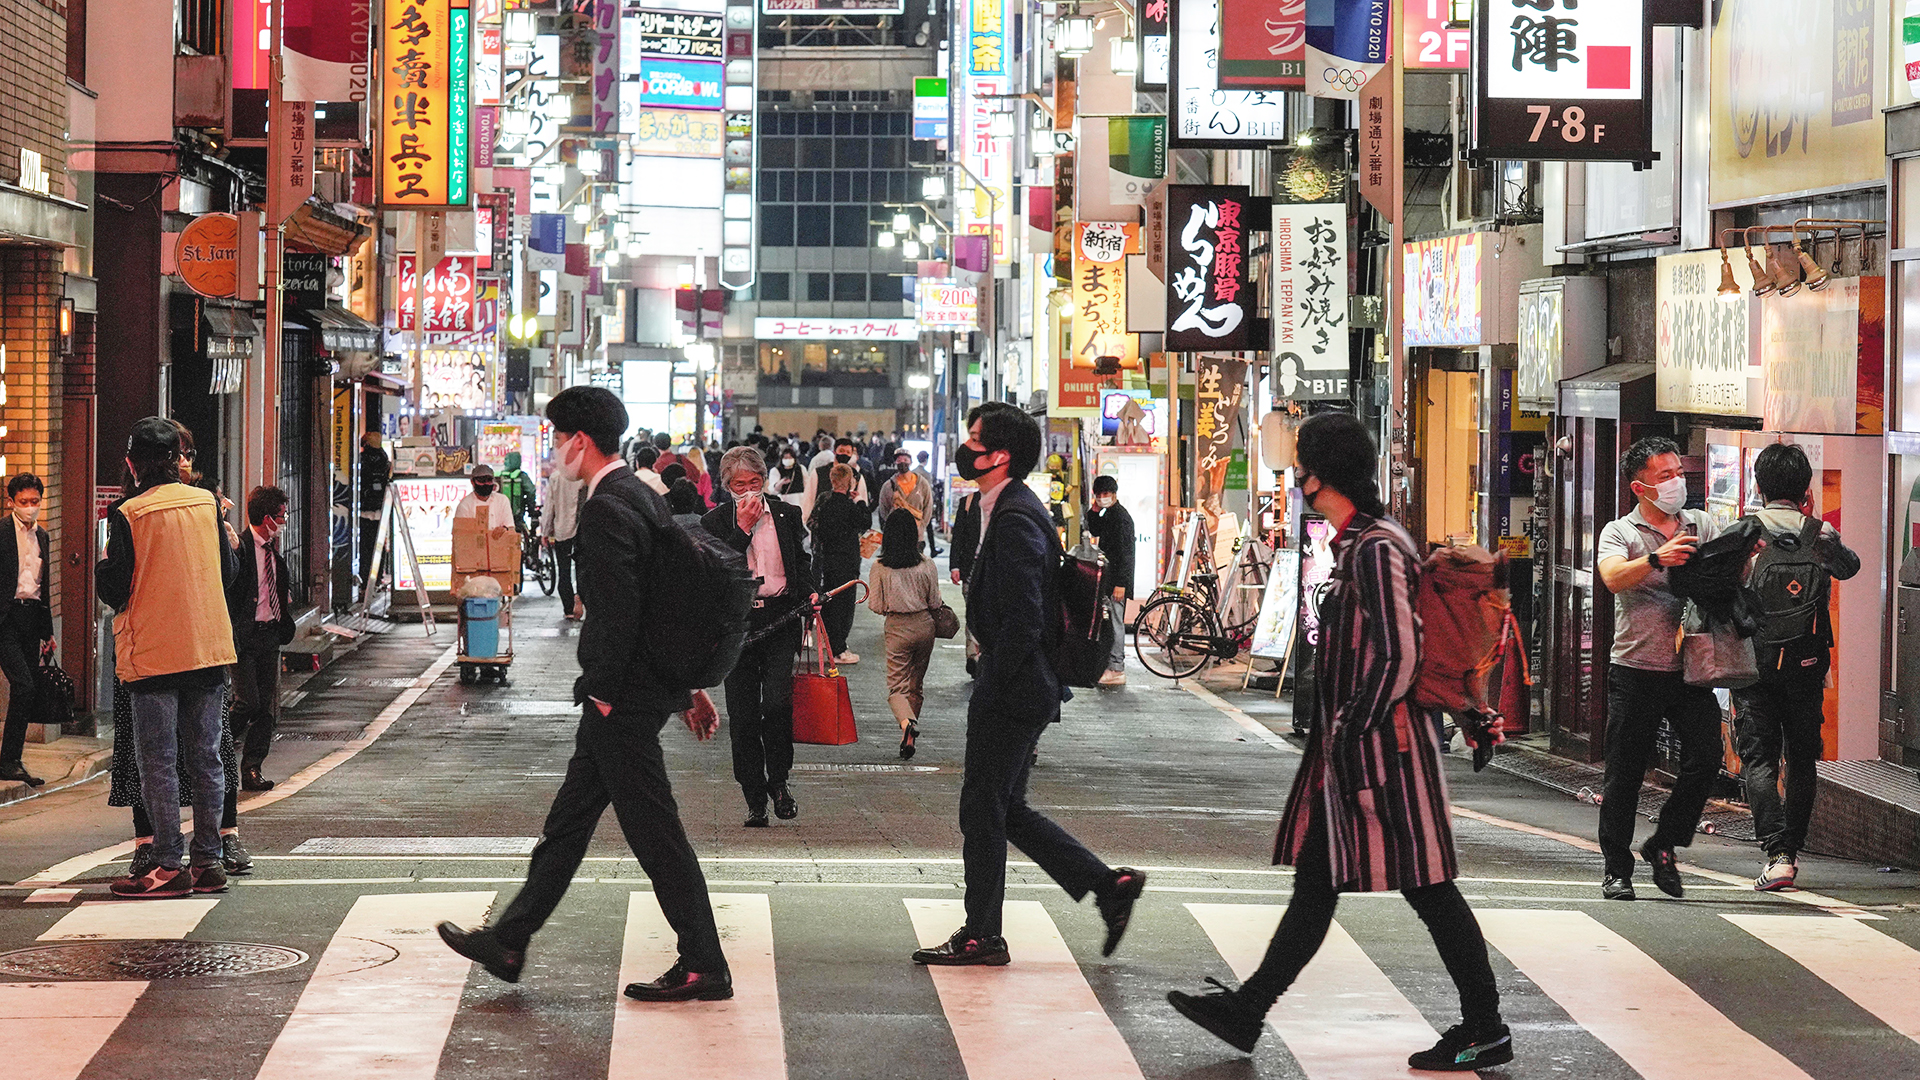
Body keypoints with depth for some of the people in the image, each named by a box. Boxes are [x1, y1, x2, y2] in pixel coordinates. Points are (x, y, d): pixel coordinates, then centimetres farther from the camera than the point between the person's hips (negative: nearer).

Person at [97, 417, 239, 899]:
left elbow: (115, 591, -9)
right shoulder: (207, 503, 3)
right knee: (206, 758, 9)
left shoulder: (129, 515, -10)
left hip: (152, 656, -4)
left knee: (157, 763, 1)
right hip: (210, 649, 4)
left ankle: (169, 867, -1)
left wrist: (103, 564, 11)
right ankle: (207, 861, 10)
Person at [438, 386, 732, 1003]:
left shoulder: (606, 510, -19)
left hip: (622, 698, -10)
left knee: (654, 833, -3)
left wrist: (600, 691, -14)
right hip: (641, 689, 10)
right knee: (569, 819, 16)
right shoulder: (643, 496, 12)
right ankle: (508, 942, 26)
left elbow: (619, 611, -25)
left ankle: (704, 969, 4)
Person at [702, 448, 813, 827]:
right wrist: (744, 527, -14)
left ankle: (778, 781, 7)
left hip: (780, 621, 0)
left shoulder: (786, 515, 9)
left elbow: (800, 560, 23)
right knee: (743, 715, 1)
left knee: (777, 703, -15)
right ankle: (755, 799, 11)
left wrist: (809, 591, 6)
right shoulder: (716, 522, 2)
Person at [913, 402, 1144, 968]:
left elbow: (1024, 619, -24)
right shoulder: (1009, 509, 13)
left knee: (983, 809, 0)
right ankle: (1109, 884, 17)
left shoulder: (1015, 519, -19)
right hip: (1020, 689, 10)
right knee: (1004, 809, 15)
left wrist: (990, 686, -19)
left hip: (1012, 692, -10)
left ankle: (981, 936, 10)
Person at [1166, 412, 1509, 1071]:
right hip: (1351, 746, 10)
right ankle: (1246, 1011, 16)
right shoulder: (1360, 543, 14)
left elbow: (1398, 656, -22)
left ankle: (1485, 1031, 4)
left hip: (1383, 745, -10)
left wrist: (1350, 732, -19)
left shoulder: (1375, 550, -17)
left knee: (1427, 888, -3)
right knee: (1317, 878, 12)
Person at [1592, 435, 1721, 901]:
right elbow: (1614, 578, -16)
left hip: (1690, 669, 3)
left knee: (1706, 759, -7)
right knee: (1624, 775, 1)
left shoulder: (1700, 526, 14)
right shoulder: (1620, 533, 3)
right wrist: (1657, 559, -33)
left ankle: (1663, 845, 13)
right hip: (1636, 669, -3)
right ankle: (1617, 869, 12)